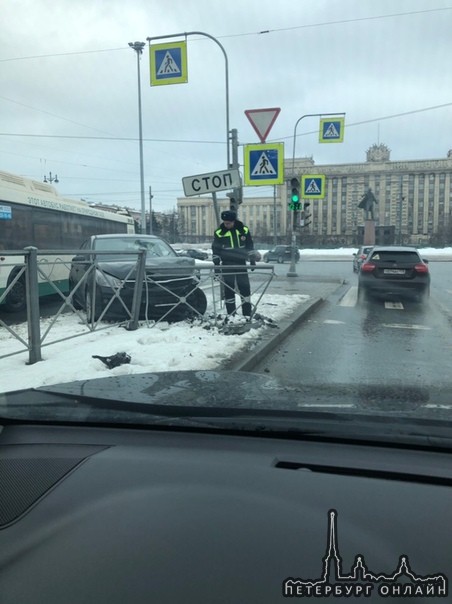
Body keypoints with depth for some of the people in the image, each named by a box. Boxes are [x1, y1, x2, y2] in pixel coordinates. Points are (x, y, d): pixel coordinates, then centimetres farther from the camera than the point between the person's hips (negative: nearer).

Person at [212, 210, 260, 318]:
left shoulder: (244, 230, -2)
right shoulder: (219, 232, -5)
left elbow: (250, 246, 8)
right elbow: (215, 250, 0)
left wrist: (252, 260, 6)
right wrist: (216, 264, -3)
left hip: (241, 264, 1)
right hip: (227, 265, -1)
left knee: (245, 288, 4)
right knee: (228, 289, 1)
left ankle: (247, 313, 14)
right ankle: (231, 315, 9)